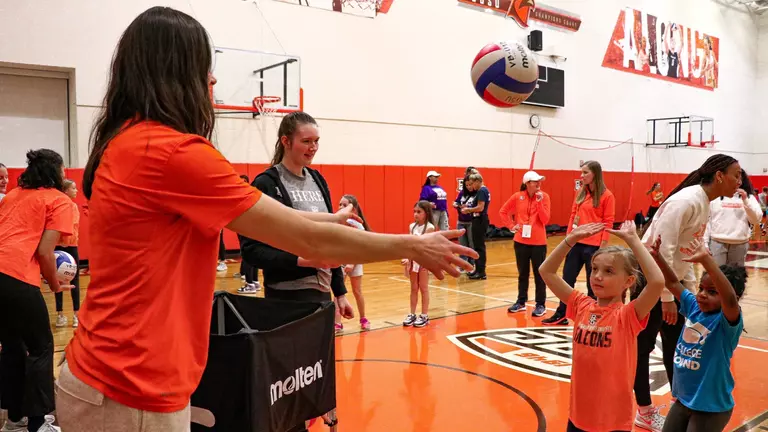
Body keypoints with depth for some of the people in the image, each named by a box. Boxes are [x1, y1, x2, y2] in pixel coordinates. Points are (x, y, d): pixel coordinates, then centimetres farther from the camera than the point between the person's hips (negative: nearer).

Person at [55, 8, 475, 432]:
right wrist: (413, 246, -6)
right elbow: (310, 241, -18)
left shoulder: (125, 142, 6)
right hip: (131, 392, -8)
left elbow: (256, 215, 13)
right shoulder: (171, 150, -22)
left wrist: (326, 220, 18)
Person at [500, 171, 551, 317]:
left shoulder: (544, 196, -5)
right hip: (521, 241, 2)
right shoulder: (518, 197, -1)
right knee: (522, 273, 13)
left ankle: (541, 305, 13)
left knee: (539, 274, 4)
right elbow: (503, 211, 11)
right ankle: (521, 302, 25)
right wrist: (511, 225, 1)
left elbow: (545, 220, -11)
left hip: (538, 242, -2)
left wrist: (539, 201, -18)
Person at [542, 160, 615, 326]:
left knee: (593, 283, 6)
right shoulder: (580, 192, 9)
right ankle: (561, 315, 21)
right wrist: (568, 237, 9)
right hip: (576, 243, 6)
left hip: (593, 245, -6)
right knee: (567, 279, 10)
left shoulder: (607, 196, -8)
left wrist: (602, 247, -12)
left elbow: (608, 223, -9)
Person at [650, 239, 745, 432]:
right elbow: (673, 283, 2)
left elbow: (730, 299, -44)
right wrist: (657, 256, -14)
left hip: (711, 406, -6)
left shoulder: (727, 320, -23)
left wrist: (706, 259, -53)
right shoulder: (695, 306, -4)